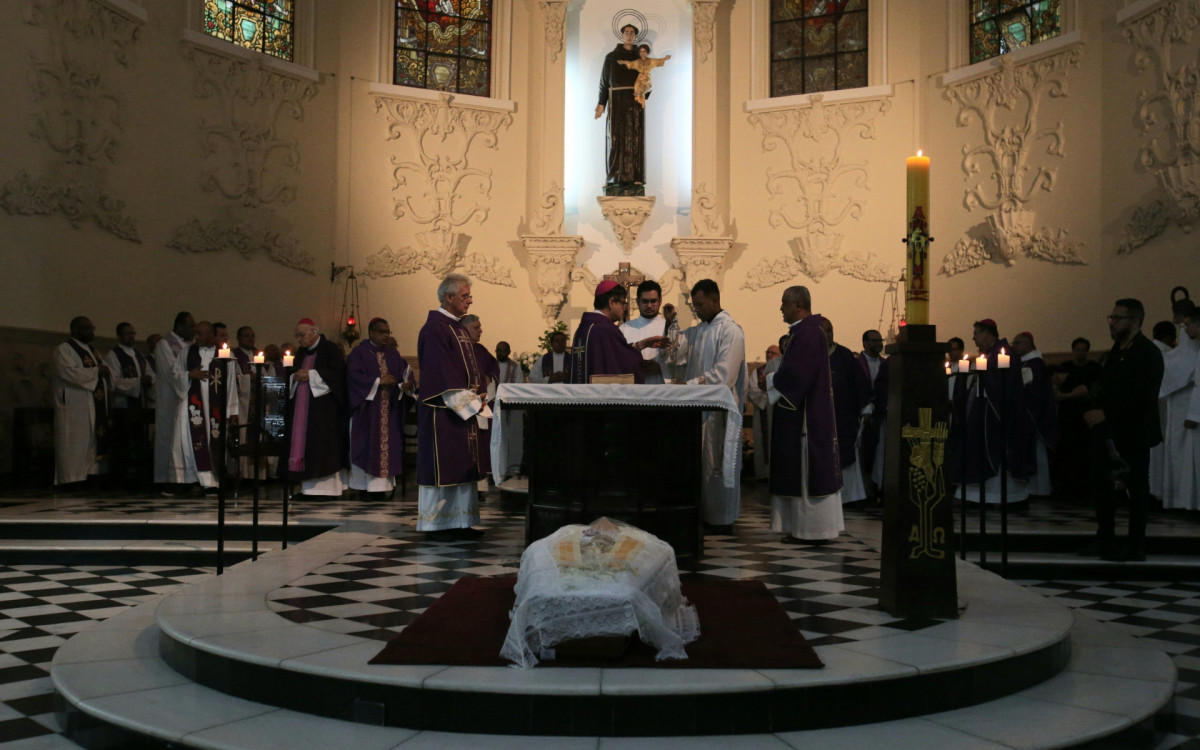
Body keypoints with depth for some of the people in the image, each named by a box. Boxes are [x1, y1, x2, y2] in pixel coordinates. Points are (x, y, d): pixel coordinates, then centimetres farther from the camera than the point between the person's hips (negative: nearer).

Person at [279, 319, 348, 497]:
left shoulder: (331, 349, -4)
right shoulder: (301, 352, 19)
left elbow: (336, 373, -14)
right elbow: (293, 374, 20)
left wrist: (310, 375, -15)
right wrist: (295, 377, -3)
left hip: (324, 406, -7)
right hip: (301, 406, 8)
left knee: (323, 447, -9)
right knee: (302, 442, 3)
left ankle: (326, 487, -7)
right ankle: (309, 487, 5)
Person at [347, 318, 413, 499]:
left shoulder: (393, 354, 13)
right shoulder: (359, 353, -2)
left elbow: (405, 374, 4)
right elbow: (354, 375, -13)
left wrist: (406, 385, -17)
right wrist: (378, 381, -18)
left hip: (390, 410, 5)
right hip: (367, 410, -5)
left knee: (387, 446, 1)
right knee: (367, 447, -4)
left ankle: (382, 485, 4)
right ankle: (365, 487, 0)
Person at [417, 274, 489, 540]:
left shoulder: (459, 328, 16)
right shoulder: (434, 328, -13)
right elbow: (442, 374, -19)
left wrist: (476, 396, 6)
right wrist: (469, 402, -19)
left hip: (463, 408, 9)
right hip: (442, 411, -9)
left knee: (463, 466, 10)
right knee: (440, 466, -3)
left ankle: (460, 522, 16)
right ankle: (434, 524, 6)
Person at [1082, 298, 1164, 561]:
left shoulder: (1148, 353, -11)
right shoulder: (1117, 350, 14)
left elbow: (1144, 398, -20)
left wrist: (1106, 413, -21)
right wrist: (1095, 411, 0)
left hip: (1133, 432, -8)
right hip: (1108, 430, 8)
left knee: (1136, 487, 0)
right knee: (1102, 484, 10)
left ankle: (1136, 547, 8)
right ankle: (1105, 541, 19)